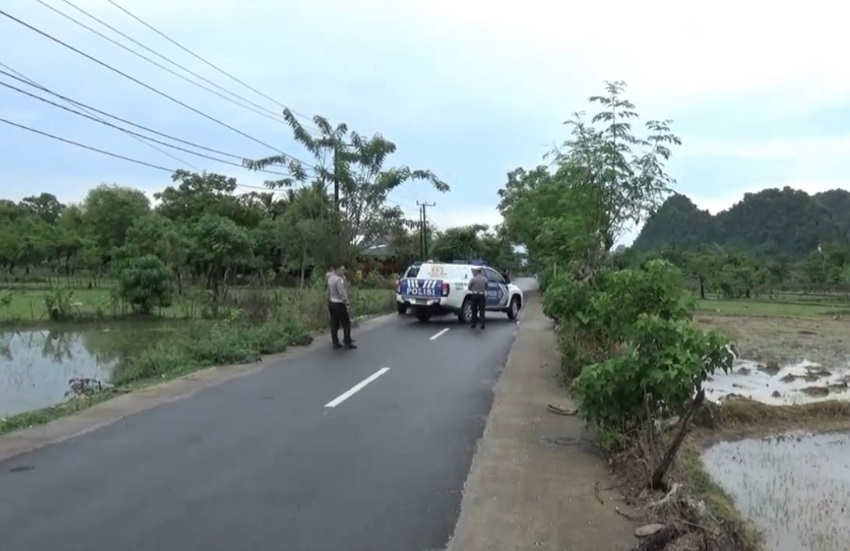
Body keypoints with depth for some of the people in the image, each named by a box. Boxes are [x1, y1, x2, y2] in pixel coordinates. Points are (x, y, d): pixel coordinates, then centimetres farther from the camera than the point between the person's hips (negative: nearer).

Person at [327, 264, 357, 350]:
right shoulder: (339, 280, -20)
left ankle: (335, 343, 15)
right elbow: (342, 293, -23)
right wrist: (347, 303, -21)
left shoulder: (331, 278, 9)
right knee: (346, 323, 0)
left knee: (334, 324, 11)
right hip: (339, 304, -9)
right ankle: (347, 344, 0)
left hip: (331, 303, 9)